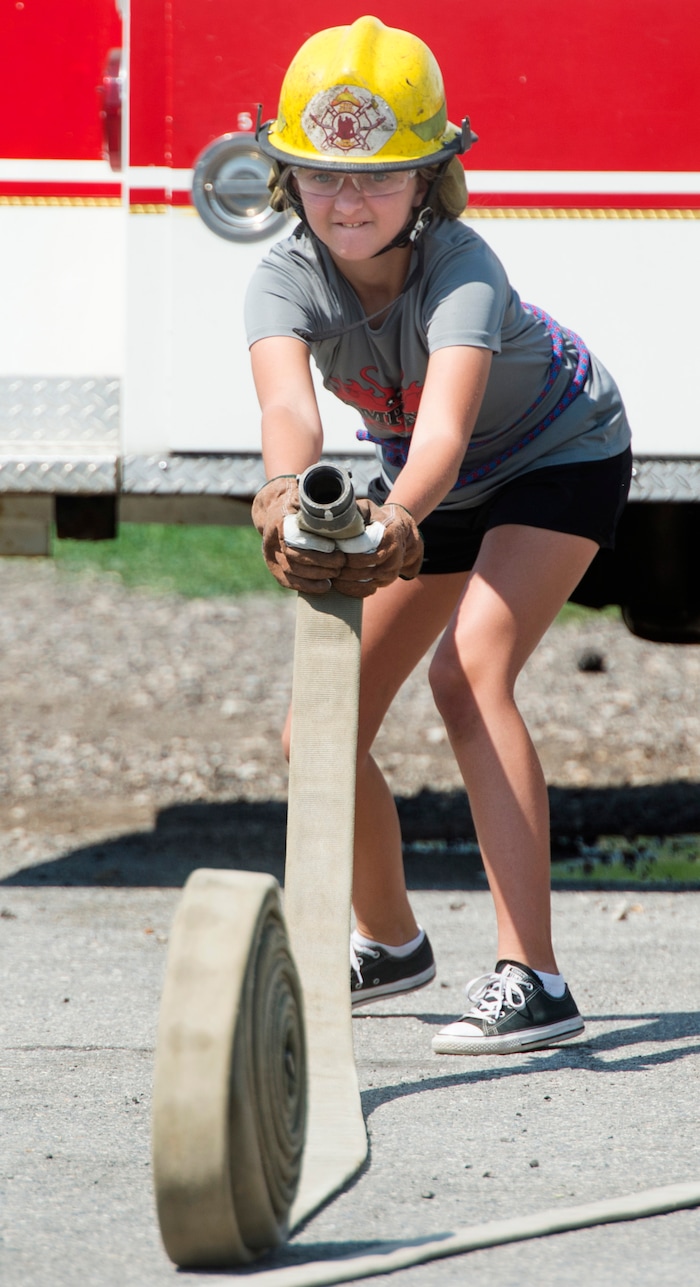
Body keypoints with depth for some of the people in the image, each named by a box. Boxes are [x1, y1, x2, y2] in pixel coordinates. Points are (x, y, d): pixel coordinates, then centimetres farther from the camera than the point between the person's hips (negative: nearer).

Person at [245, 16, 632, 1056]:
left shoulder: (460, 270, -37)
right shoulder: (287, 280, -26)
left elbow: (445, 426, -54)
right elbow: (288, 402, -48)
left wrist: (396, 518, -75)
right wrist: (287, 491, -71)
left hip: (560, 455, -6)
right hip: (432, 488, 6)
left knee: (470, 672, -29)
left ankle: (531, 979, -33)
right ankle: (389, 943, 31)